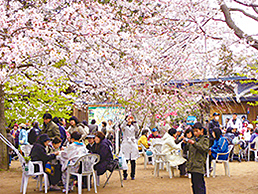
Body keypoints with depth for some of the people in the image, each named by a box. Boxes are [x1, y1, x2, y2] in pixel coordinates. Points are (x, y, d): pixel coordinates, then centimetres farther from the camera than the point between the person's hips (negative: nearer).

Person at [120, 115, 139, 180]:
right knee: (125, 160, -7)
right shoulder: (125, 126, 7)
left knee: (133, 161, 1)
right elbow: (122, 127, -16)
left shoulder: (133, 126, 14)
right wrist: (126, 120, -25)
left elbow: (137, 129, -8)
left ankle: (133, 175, 8)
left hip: (133, 144, 2)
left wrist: (134, 121, -16)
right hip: (126, 144, -2)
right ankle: (125, 175, 1)